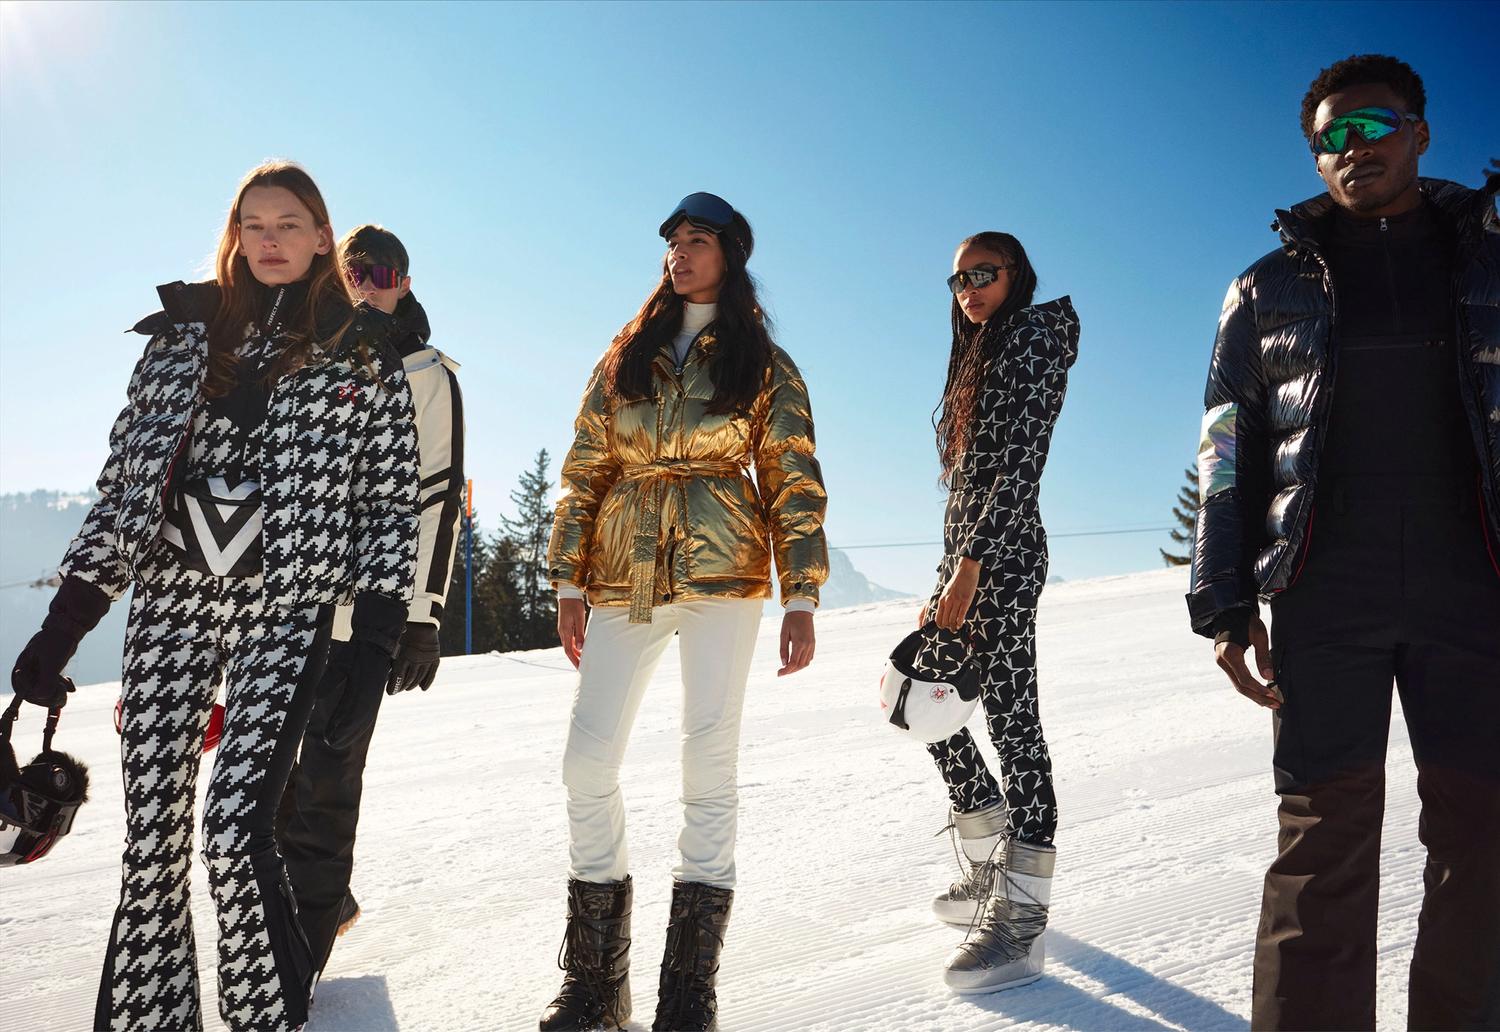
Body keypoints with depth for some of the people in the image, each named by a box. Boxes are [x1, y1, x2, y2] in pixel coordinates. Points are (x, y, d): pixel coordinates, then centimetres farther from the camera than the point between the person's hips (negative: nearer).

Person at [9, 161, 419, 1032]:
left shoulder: (364, 353, 4)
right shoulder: (184, 333, 12)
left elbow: (393, 501, 0)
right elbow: (123, 481, 10)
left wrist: (377, 644, -8)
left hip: (286, 610, -3)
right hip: (171, 596, 3)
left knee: (236, 832, -12)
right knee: (152, 833, 2)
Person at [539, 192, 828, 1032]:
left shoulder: (766, 366, 8)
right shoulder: (627, 357, 15)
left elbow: (795, 486, 3)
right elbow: (584, 472, 12)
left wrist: (802, 600, -5)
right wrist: (569, 584, 4)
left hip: (723, 576, -3)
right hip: (624, 578, 3)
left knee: (709, 765, -4)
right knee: (588, 762, -3)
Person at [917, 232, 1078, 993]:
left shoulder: (1035, 335, -4)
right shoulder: (979, 356, 22)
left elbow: (1021, 461, -16)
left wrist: (971, 564, -22)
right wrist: (948, 578, 16)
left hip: (1000, 555, -10)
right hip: (964, 555, 10)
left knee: (1010, 717, -10)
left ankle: (1022, 918, -4)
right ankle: (989, 869, 24)